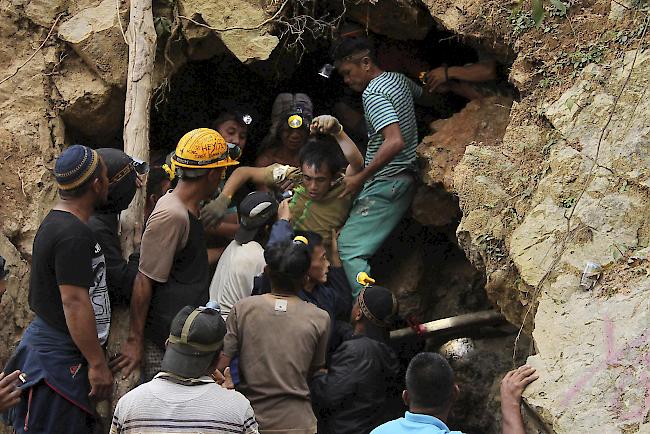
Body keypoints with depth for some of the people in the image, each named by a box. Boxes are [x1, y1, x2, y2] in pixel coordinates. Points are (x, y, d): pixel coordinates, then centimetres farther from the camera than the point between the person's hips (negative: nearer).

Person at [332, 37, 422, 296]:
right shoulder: (399, 80, 11)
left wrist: (360, 178, -24)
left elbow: (395, 141, -30)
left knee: (349, 246, -12)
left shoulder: (372, 95, -17)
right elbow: (421, 93, 35)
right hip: (405, 177, 10)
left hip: (385, 183, -10)